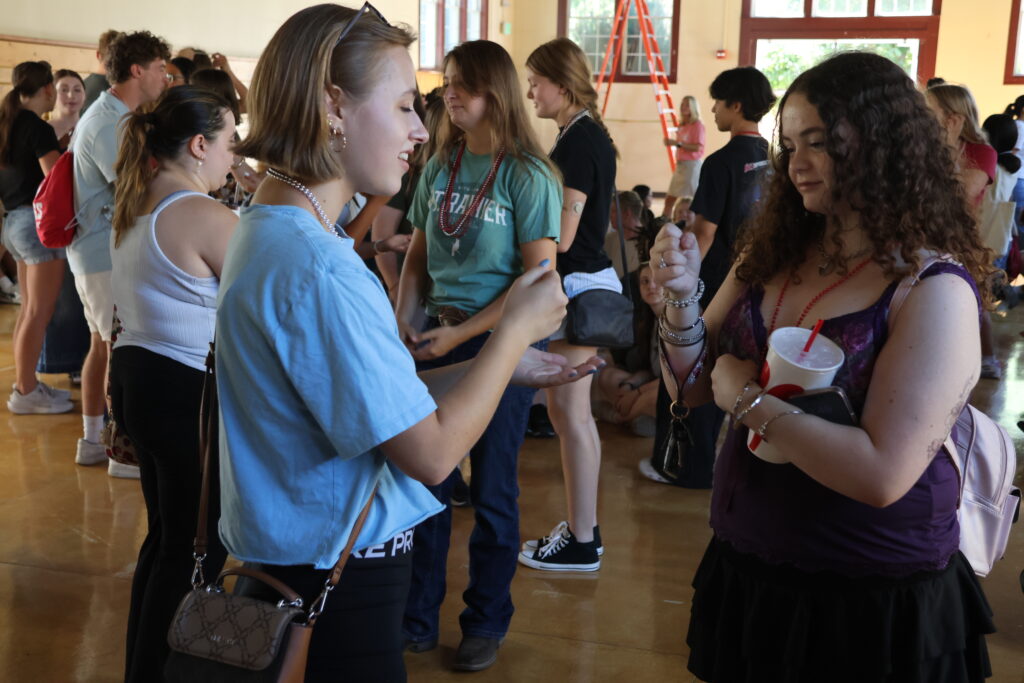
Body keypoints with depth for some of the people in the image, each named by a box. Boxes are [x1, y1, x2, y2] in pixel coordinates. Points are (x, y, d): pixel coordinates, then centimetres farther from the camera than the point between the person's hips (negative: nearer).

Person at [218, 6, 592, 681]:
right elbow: (432, 453, -23)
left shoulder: (268, 231, 7)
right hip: (337, 578, -10)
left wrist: (503, 361, 5)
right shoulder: (318, 270, -26)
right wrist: (518, 327, -12)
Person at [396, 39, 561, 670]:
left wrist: (458, 335, -18)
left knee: (492, 492, 8)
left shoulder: (528, 177, -10)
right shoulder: (440, 168, 6)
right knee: (426, 482, 10)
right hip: (438, 341, 5)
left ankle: (487, 624, 26)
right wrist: (405, 321, -4)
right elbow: (419, 256, 13)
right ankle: (419, 618, 27)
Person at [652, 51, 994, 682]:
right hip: (747, 571, 6)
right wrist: (682, 295, -12)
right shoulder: (773, 256, -1)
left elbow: (883, 475, -25)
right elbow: (694, 387, 5)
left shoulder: (934, 290, -17)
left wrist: (748, 399, -18)